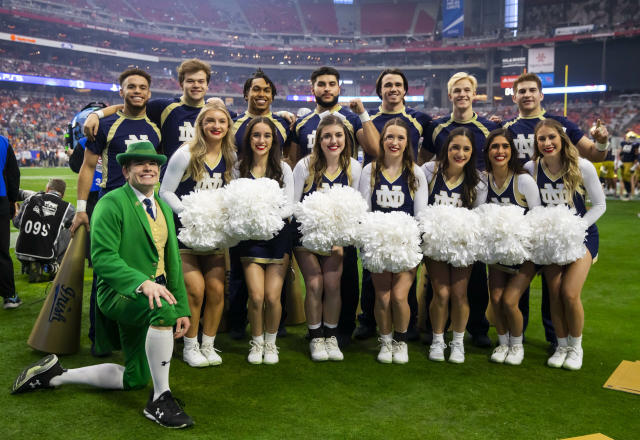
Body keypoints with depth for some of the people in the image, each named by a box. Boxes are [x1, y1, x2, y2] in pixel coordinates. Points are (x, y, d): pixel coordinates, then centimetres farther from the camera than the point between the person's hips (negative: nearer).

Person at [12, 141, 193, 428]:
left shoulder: (164, 207, 13)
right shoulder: (111, 203, -10)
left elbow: (172, 260, 15)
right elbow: (102, 257, -20)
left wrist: (182, 308, 9)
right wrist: (142, 282, -34)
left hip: (154, 291, 8)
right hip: (119, 292, -8)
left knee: (134, 378, 11)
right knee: (163, 308, -40)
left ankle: (57, 374, 28)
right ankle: (159, 399, -23)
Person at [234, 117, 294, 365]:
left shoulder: (283, 169, 2)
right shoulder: (239, 168, 4)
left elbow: (288, 207, -3)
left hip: (278, 236, 0)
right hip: (250, 238, 0)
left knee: (272, 297, -4)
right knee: (256, 296, -7)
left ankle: (271, 343, 20)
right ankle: (256, 343, 17)